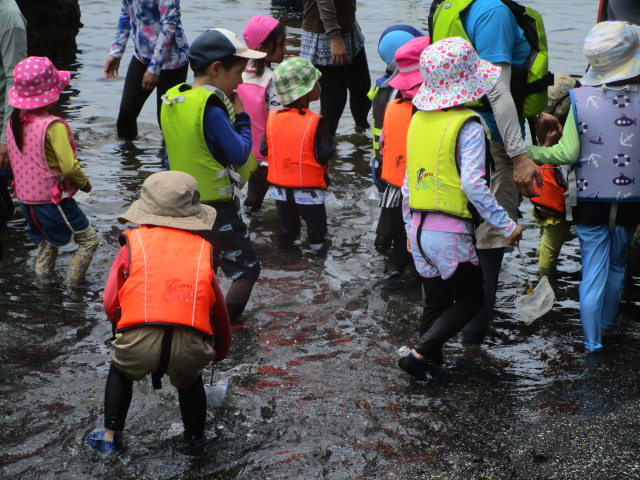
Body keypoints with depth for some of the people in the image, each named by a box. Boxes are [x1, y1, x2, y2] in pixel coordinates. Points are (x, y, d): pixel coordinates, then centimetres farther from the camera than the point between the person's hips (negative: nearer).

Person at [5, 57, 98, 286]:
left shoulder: (14, 121, -2)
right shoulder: (53, 126, -23)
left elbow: (16, 159, 8)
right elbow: (69, 166, -25)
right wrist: (84, 182, -7)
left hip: (25, 196, 8)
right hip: (53, 197, -8)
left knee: (48, 239, 30)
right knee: (89, 240, 7)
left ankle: (43, 278, 31)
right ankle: (72, 284, 8)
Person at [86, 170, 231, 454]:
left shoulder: (133, 243, 13)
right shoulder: (202, 249, 19)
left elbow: (110, 302, 12)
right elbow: (218, 308, 25)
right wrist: (221, 350, 42)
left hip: (138, 343, -1)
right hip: (190, 346, 1)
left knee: (120, 372, 34)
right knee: (189, 381, 36)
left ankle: (111, 437, 36)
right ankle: (196, 439, 45)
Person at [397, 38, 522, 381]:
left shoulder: (418, 120, 9)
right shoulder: (468, 125, -12)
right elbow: (472, 183, -20)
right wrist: (507, 226, -15)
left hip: (419, 227, 6)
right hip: (450, 232, -6)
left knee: (435, 301, 20)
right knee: (469, 299, 10)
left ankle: (430, 366, 25)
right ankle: (419, 352, -2)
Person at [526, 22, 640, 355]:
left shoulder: (580, 99, -14)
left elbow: (568, 153, -13)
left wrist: (524, 153, -2)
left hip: (590, 200, -1)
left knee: (593, 270, 7)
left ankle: (592, 342, 7)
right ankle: (607, 325, 38)